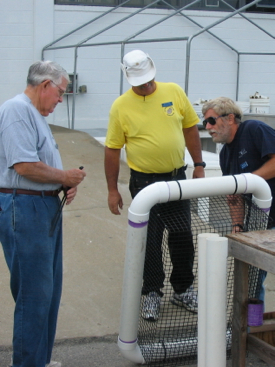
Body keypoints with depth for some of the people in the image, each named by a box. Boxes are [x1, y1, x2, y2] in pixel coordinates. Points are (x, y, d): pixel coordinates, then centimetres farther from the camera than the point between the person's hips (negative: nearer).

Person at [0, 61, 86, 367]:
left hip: (46, 208, 11)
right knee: (34, 293, -6)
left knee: (49, 290, 16)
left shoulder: (35, 114, 19)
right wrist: (64, 177, -10)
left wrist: (66, 184, 7)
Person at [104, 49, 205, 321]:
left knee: (183, 237, 10)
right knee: (149, 241, 4)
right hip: (144, 182, -3)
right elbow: (112, 149, -4)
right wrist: (112, 190, -4)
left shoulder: (174, 92, -1)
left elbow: (190, 128, 8)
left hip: (177, 177, 3)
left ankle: (183, 290, 27)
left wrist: (199, 165, 4)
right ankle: (152, 293, 19)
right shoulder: (121, 106, -8)